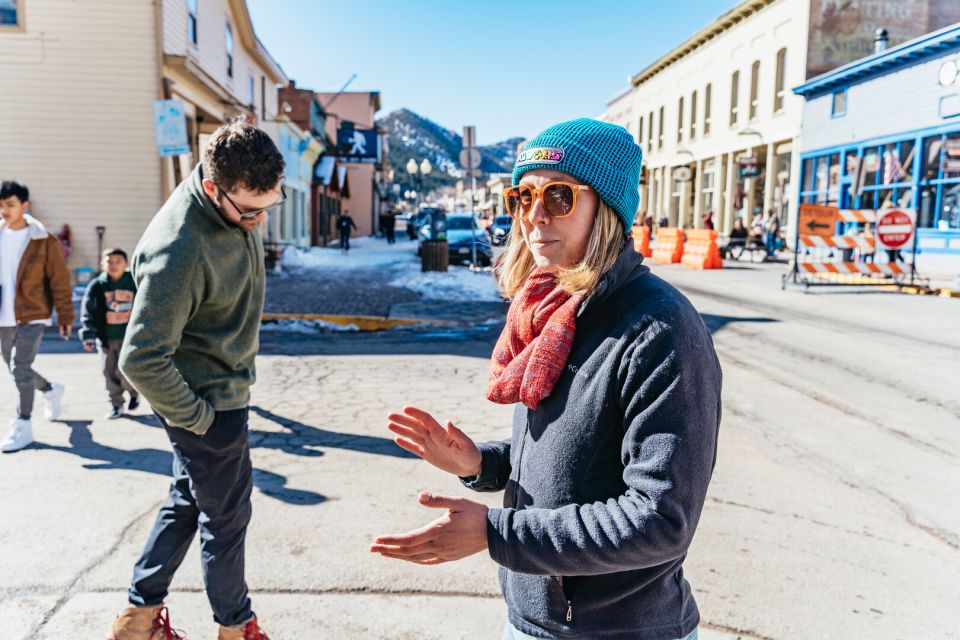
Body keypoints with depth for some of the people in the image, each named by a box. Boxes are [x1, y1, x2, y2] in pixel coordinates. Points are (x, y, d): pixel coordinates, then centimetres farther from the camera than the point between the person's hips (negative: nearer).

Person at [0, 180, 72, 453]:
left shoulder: (44, 240, -9)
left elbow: (59, 281, -7)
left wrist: (65, 316, -8)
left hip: (32, 315, -5)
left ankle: (23, 426, 0)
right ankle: (51, 390, 43)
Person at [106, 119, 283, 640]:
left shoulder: (237, 204, -6)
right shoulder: (181, 252, -33)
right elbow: (141, 360, -30)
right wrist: (197, 417, -18)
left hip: (224, 386, 9)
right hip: (210, 401, -9)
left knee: (188, 500, 21)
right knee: (226, 516, 9)